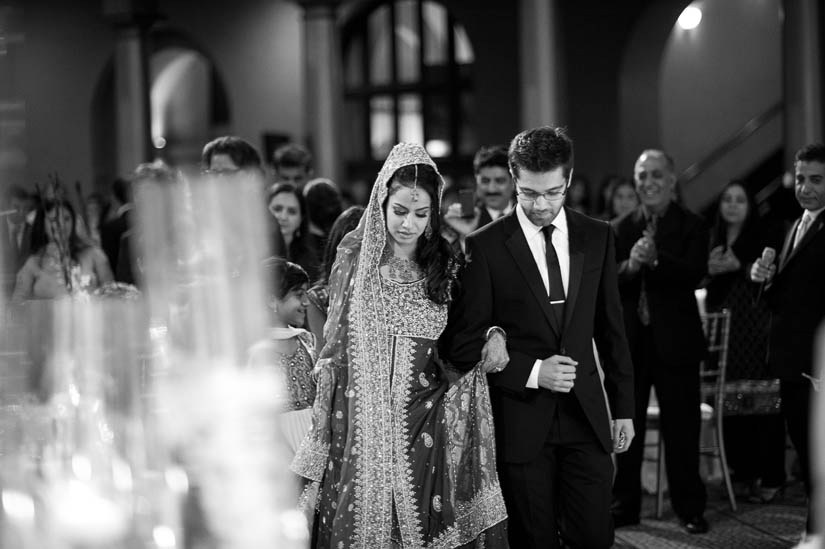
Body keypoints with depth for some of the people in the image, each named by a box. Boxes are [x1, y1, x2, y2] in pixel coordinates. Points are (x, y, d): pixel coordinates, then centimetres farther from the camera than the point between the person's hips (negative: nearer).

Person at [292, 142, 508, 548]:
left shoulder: (448, 266, 4)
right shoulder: (353, 261, 3)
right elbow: (334, 348, 7)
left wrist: (492, 335, -8)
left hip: (429, 425, 0)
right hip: (365, 421, 0)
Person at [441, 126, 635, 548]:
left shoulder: (597, 237, 6)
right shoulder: (485, 247, -6)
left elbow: (611, 329, 12)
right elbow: (464, 344, -5)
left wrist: (624, 407, 11)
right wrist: (532, 372, -14)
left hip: (586, 416, 3)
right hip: (521, 420, -3)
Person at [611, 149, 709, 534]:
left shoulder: (691, 227, -1)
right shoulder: (622, 229, 7)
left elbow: (695, 274, -16)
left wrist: (656, 259, -31)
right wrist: (629, 266, -24)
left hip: (675, 339, -3)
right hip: (629, 340, 3)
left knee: (681, 429, 2)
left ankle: (690, 508, 11)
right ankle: (625, 505, 19)